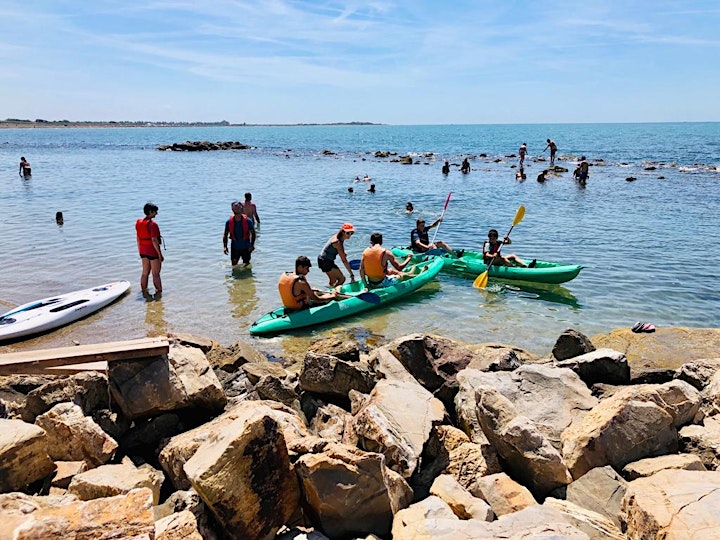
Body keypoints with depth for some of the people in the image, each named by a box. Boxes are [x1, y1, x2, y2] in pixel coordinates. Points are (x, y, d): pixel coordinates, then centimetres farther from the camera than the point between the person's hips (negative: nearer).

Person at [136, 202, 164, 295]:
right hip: (153, 251, -7)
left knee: (145, 273, 15)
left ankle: (144, 292, 20)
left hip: (143, 251, 7)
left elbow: (138, 239, 10)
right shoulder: (152, 224, -18)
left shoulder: (138, 222, 5)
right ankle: (159, 292, 9)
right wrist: (160, 254, -15)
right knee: (155, 274, 2)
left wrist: (140, 252, 18)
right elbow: (154, 240, -21)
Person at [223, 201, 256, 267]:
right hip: (234, 248, 1)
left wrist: (252, 244, -19)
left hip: (246, 248, -1)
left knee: (247, 266, 8)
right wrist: (225, 246, -9)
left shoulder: (247, 221, -11)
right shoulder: (229, 222, -6)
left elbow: (253, 233, -5)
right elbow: (225, 235, 2)